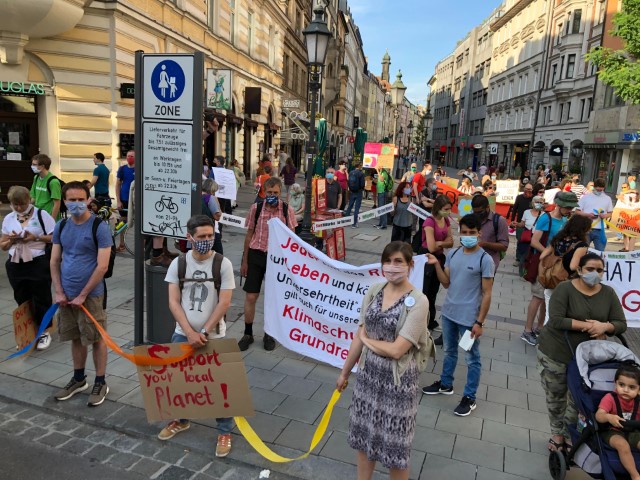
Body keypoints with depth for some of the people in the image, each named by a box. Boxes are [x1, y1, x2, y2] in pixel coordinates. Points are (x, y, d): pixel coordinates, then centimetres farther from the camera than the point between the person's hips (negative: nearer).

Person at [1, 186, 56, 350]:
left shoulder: (41, 215, -6)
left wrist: (36, 238, -19)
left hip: (39, 264, -5)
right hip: (15, 265, 5)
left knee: (41, 299, 4)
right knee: (22, 301, 13)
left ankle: (44, 332, 19)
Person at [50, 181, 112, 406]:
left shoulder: (99, 227, -12)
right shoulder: (61, 227, 5)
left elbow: (102, 266, -15)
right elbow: (54, 262, 8)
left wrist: (83, 295, -14)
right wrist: (59, 292, -3)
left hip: (90, 295, -5)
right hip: (66, 295, 5)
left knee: (96, 338, 6)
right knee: (75, 338, 17)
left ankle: (100, 383, 20)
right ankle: (78, 379, 34)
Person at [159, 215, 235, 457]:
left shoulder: (223, 264, -10)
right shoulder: (178, 263, -3)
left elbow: (224, 303, -11)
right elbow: (173, 302, -6)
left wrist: (204, 332, -13)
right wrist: (189, 333, -14)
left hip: (213, 336, -3)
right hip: (182, 334, 3)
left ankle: (225, 432, 21)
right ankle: (180, 420, 40)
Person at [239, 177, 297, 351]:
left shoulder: (287, 210, -5)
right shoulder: (256, 208, -3)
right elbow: (249, 234, 4)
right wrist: (244, 261, 6)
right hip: (256, 255, 1)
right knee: (251, 296, 4)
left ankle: (269, 335, 28)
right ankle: (248, 334, 22)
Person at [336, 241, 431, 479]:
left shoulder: (418, 301, -19)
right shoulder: (374, 290, -2)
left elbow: (396, 350, -22)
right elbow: (359, 336, 4)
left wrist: (366, 340, -6)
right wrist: (345, 372, 10)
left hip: (397, 380, -5)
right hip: (368, 373, 5)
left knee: (394, 443, 11)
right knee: (364, 433, 20)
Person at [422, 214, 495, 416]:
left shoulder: (485, 259, -15)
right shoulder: (453, 253, 1)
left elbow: (487, 294, -14)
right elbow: (446, 283, 6)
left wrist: (479, 322, -15)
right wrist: (436, 265, -9)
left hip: (469, 318, -6)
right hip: (448, 312, 6)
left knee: (472, 359, 9)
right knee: (449, 351, 23)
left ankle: (469, 397, 22)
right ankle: (445, 384, 42)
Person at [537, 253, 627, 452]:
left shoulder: (608, 293, -2)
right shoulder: (565, 288, -15)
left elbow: (621, 324, -2)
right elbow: (556, 320, -23)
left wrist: (604, 326, -23)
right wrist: (586, 325, -27)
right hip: (555, 353, -3)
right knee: (555, 397, 13)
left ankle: (569, 433, 34)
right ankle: (557, 432, 34)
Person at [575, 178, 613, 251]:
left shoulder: (607, 198, 11)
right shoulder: (586, 197, 3)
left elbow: (610, 213, 15)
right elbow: (577, 211, 3)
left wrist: (605, 216, -8)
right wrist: (587, 215, -14)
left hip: (600, 230, 2)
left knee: (600, 251, 5)